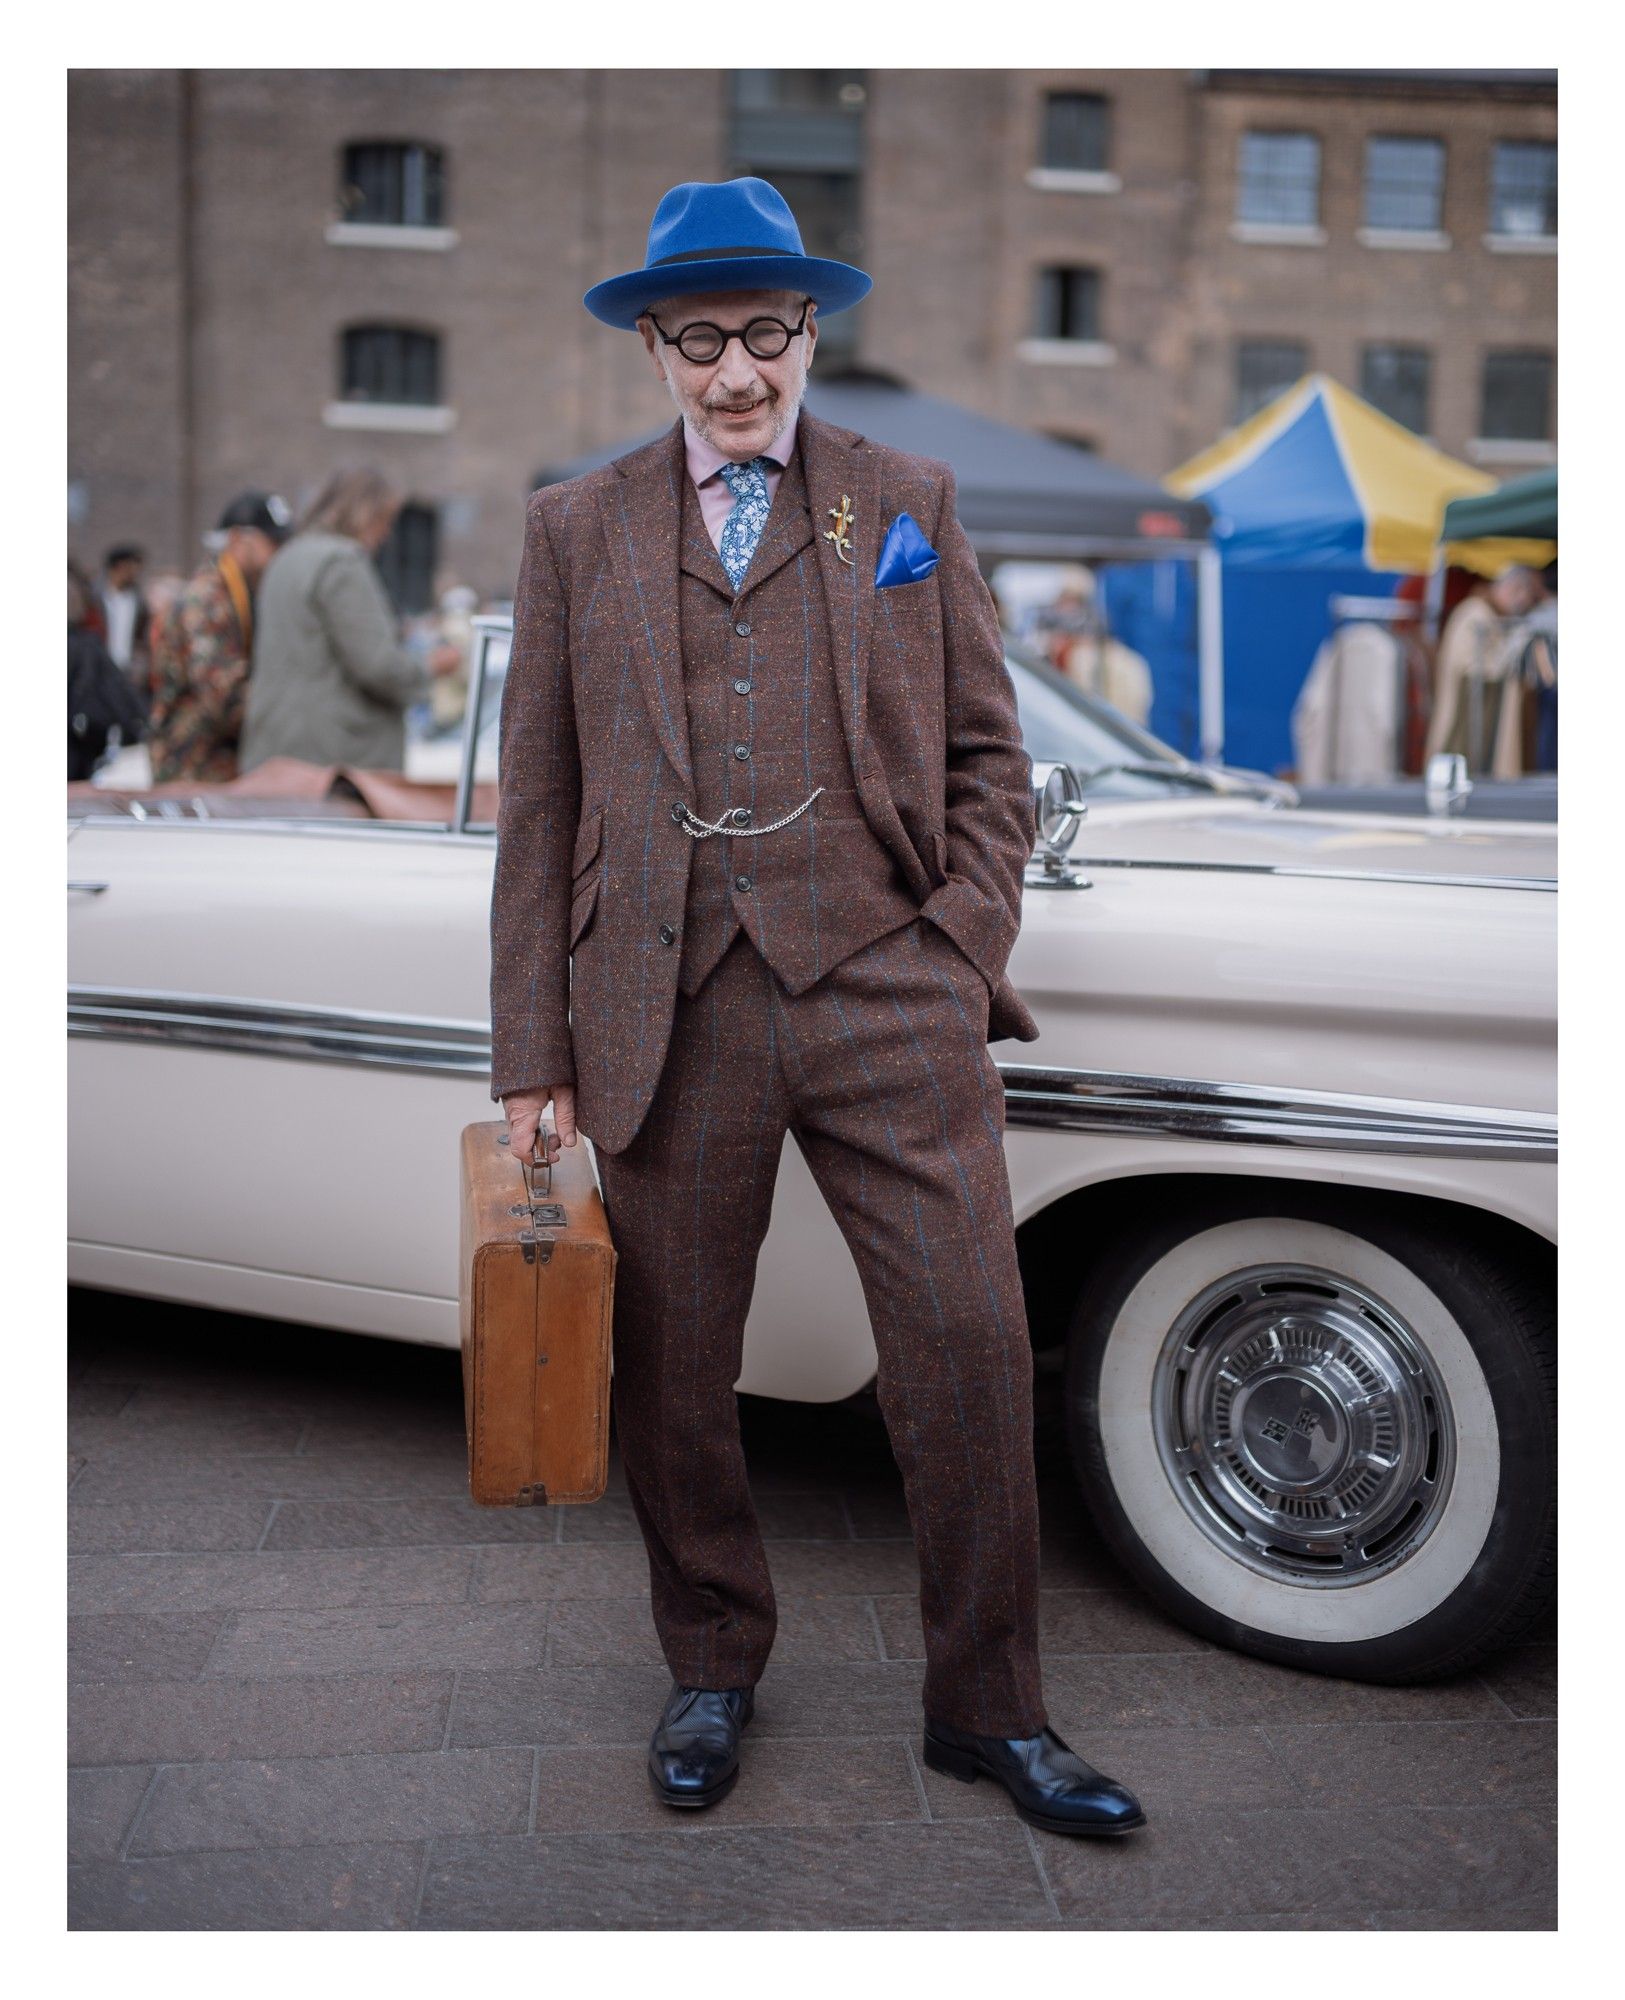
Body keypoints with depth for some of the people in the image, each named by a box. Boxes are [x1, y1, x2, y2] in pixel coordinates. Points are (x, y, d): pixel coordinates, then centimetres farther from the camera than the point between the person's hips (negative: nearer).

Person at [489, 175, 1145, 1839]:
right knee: (671, 1373, 8)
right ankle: (712, 1669, 32)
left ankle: (987, 1705, 18)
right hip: (668, 1013, 1)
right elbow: (537, 807, 8)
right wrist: (534, 1057, 3)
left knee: (971, 1347, -2)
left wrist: (965, 952, -2)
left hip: (887, 995, 0)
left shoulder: (907, 501, 12)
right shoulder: (575, 530, 11)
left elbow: (987, 750, 12)